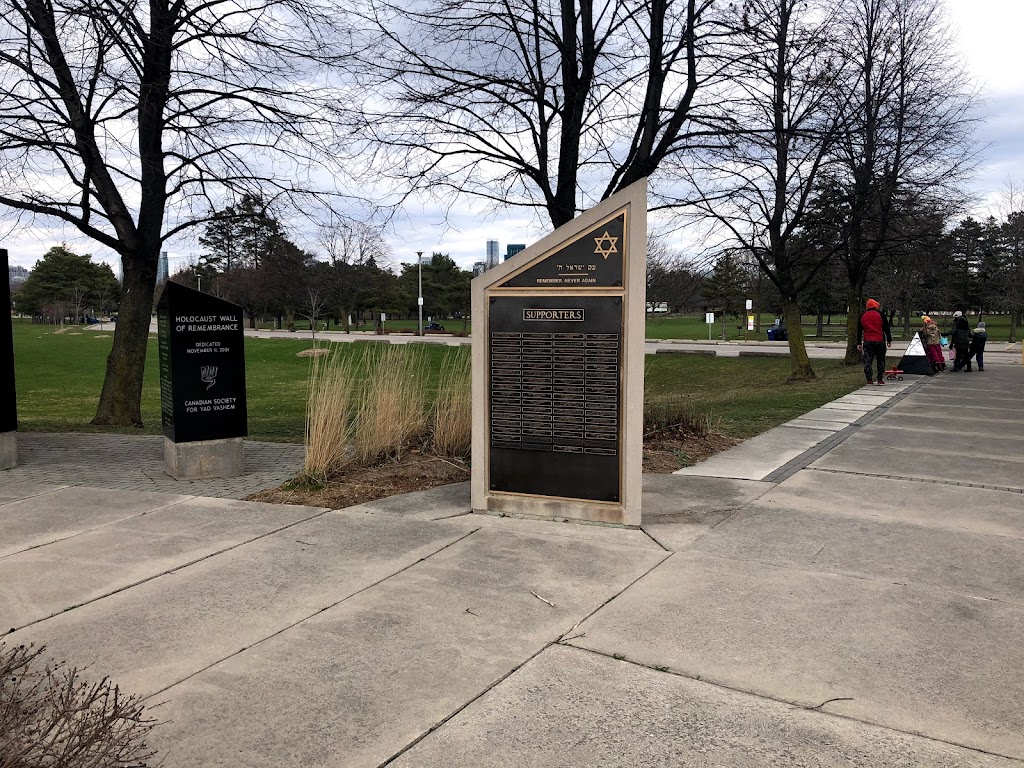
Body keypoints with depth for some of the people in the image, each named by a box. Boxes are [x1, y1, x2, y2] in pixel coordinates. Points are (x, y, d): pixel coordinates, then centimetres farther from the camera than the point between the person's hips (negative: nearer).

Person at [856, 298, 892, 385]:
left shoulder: (862, 316, 9)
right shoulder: (880, 315, 1)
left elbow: (859, 331, 11)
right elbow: (886, 328, 0)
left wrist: (859, 343, 14)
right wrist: (889, 340, 6)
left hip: (867, 342, 1)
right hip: (880, 341, -1)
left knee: (867, 361, 2)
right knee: (880, 361, 9)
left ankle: (869, 380, -2)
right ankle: (880, 379, 7)